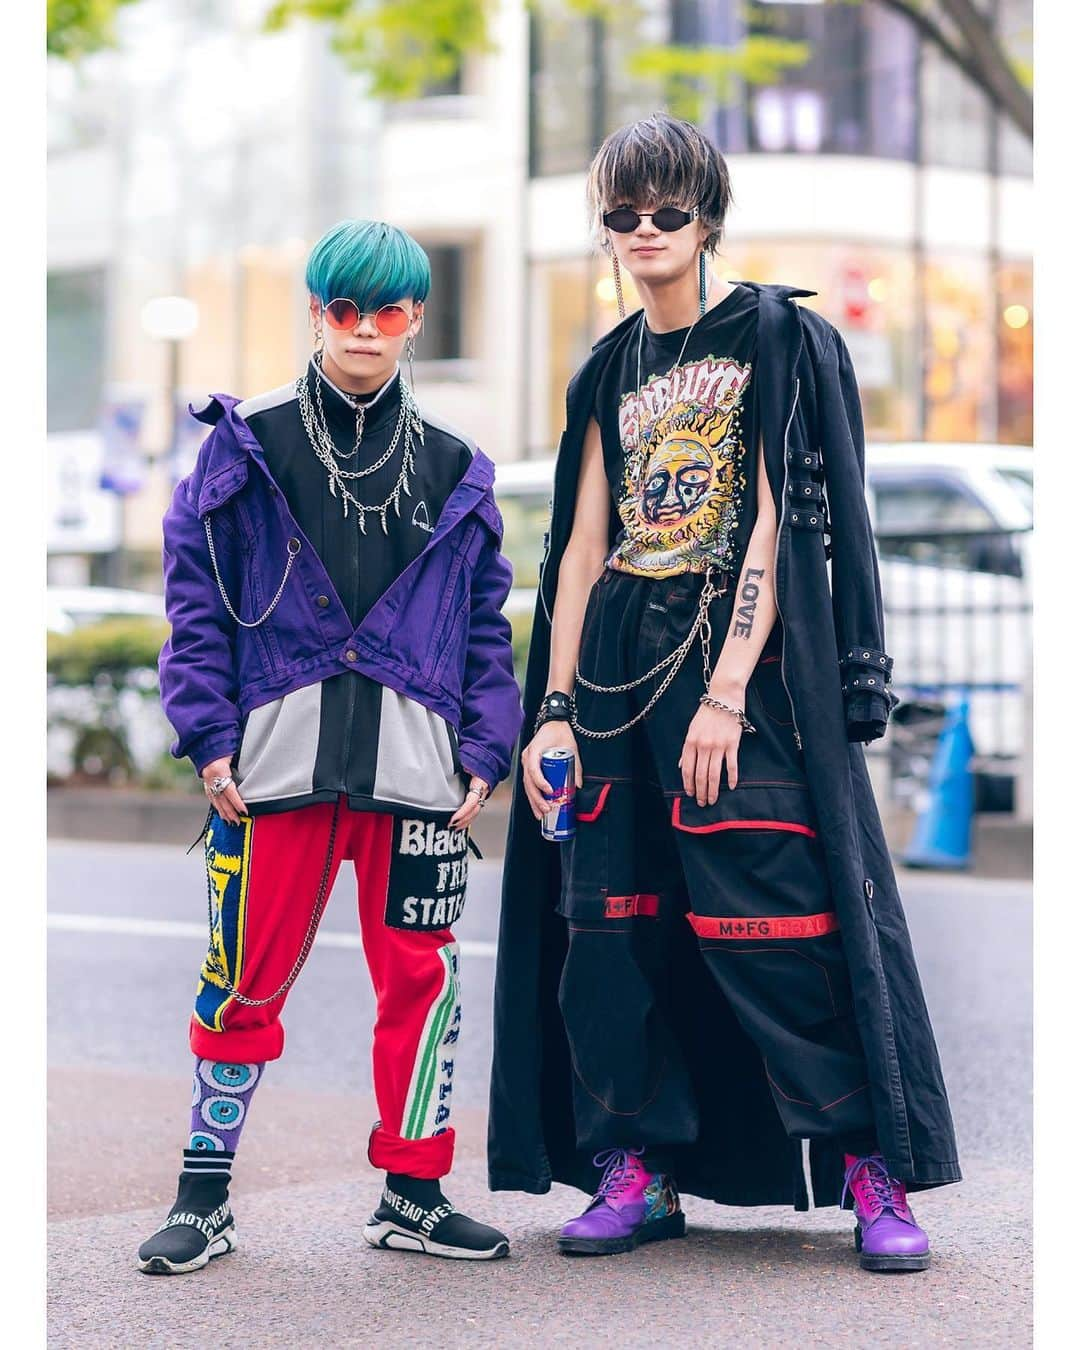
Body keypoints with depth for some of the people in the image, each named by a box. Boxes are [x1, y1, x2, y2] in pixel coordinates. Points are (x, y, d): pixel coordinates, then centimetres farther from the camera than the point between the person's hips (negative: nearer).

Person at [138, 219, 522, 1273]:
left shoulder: (455, 471, 12)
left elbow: (485, 625, 14)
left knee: (420, 975, 3)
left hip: (414, 764, 2)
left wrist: (484, 752, 5)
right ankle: (204, 1194, 13)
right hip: (276, 754, -2)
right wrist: (210, 734, -4)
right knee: (247, 977, 0)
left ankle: (411, 1192, 17)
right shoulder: (247, 445, 6)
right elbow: (196, 595, 4)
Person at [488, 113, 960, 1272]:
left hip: (744, 657, -5)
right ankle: (635, 1172, 9)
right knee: (608, 919, 1)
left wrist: (727, 691, -17)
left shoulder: (777, 336, 0)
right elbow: (581, 546, 13)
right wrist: (553, 711, 4)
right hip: (618, 661, 6)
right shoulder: (610, 373, 16)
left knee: (778, 924, -10)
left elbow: (778, 520, -9)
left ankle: (876, 1173, -3)